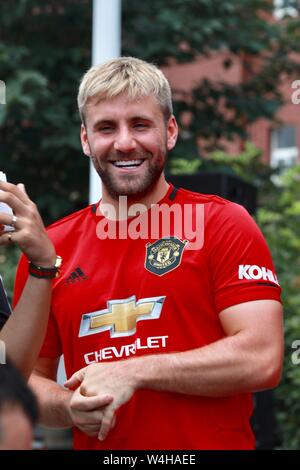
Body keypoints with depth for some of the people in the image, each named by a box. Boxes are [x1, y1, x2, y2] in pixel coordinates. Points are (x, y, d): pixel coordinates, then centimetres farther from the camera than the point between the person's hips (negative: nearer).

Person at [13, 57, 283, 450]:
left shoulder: (224, 224, -5)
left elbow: (262, 360, -14)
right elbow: (29, 377, 10)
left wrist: (133, 373, -15)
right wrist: (70, 407, -10)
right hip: (96, 446, 2)